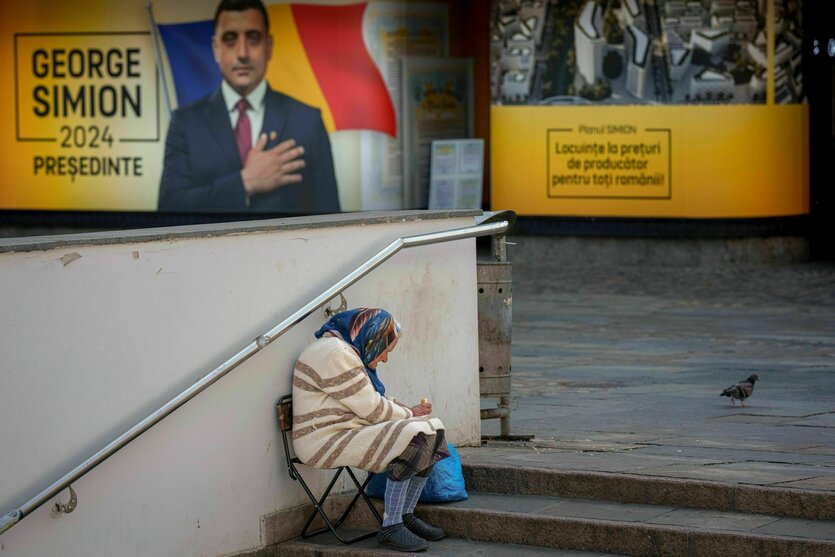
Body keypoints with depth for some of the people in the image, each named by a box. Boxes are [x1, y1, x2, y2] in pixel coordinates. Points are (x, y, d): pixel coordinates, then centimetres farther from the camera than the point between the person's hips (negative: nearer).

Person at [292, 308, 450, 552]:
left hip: (351, 431, 11)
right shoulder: (334, 353, -18)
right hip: (326, 441, -11)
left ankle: (406, 516, 7)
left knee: (431, 429, 4)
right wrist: (409, 413, -2)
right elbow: (371, 409, -17)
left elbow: (372, 402, 21)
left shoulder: (347, 352, 18)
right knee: (408, 439, -26)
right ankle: (391, 528, -21)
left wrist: (407, 410, 3)